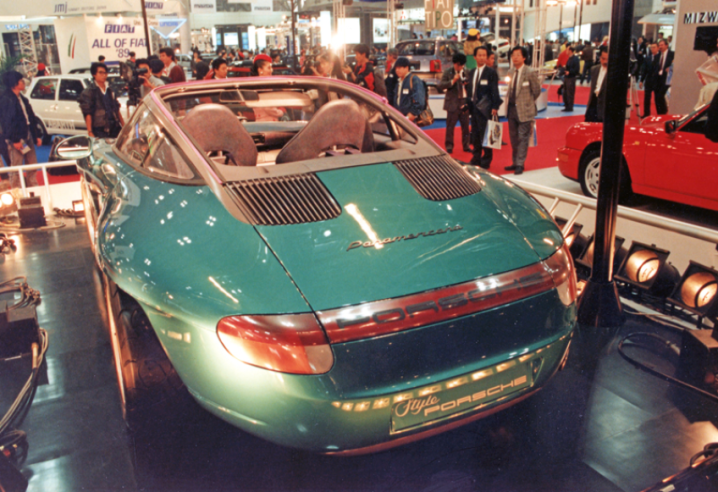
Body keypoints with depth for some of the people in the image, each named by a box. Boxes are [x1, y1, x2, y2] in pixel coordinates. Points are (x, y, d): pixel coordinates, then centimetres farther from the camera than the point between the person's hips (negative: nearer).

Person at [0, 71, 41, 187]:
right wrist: (15, 140, -20)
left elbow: (31, 118, 17)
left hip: (27, 135, 9)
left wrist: (36, 136, 15)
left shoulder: (21, 98, 14)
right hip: (16, 139, -9)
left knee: (32, 165, 13)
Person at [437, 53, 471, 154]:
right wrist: (452, 81, -18)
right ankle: (449, 145, 10)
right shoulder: (448, 72, 0)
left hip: (464, 102, 3)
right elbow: (441, 86, -8)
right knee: (450, 125, -1)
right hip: (453, 103, -3)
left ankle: (466, 145, 16)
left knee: (465, 125, 7)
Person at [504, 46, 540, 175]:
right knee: (513, 138, 12)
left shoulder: (530, 72, -10)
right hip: (512, 109, 6)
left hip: (524, 110, -6)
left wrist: (527, 102, 6)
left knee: (522, 138, -3)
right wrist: (510, 100, 7)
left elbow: (537, 91, -2)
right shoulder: (511, 72, 8)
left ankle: (520, 164, 2)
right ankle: (515, 162, 24)